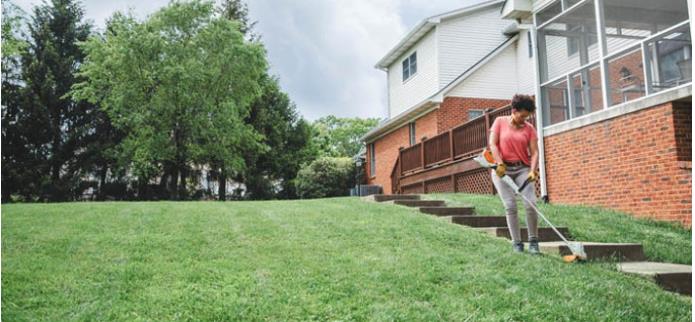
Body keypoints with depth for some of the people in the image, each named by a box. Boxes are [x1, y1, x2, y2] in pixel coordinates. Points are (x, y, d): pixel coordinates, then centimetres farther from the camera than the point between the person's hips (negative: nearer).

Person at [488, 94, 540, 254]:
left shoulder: (529, 128, 5)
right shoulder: (500, 122, 3)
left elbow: (534, 152, -2)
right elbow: (493, 144, -3)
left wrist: (532, 170, -18)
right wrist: (500, 164, -14)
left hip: (522, 169, 1)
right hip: (502, 169, -1)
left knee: (530, 203, -12)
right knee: (510, 206, -7)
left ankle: (533, 241, 3)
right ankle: (517, 243, 1)